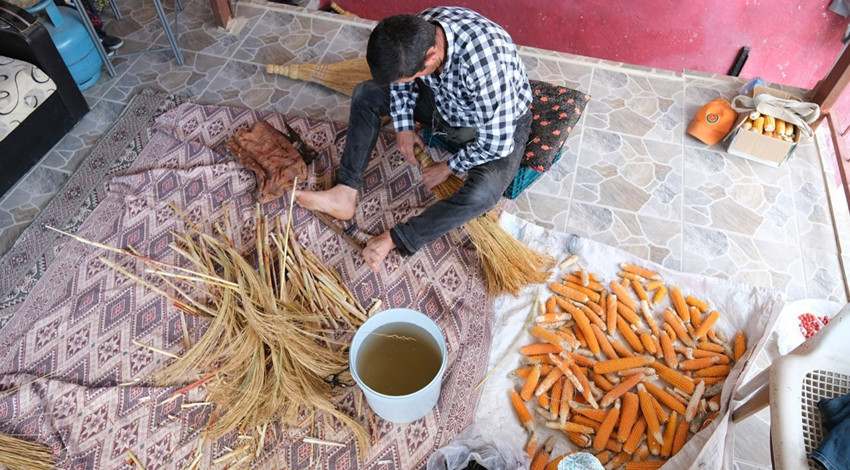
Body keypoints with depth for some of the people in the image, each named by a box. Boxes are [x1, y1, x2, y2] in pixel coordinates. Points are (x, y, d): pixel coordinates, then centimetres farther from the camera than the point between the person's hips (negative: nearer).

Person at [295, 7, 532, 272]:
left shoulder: (484, 63, -41)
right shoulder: (417, 33, -23)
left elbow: (496, 144, -31)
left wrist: (449, 168, -17)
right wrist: (404, 125, -6)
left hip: (501, 124, -6)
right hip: (446, 103, 6)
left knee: (482, 193, -36)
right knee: (365, 94, -3)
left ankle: (395, 239, -21)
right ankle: (345, 195, -6)